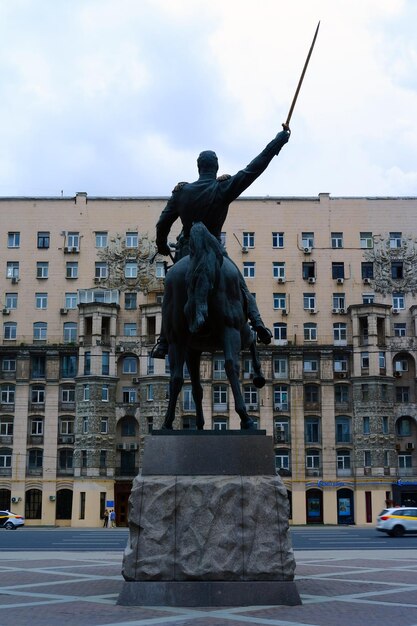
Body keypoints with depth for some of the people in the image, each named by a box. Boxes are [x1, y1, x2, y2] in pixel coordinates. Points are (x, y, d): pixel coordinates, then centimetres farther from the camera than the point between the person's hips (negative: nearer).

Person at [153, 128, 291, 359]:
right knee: (241, 288, 12)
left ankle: (163, 344, 7)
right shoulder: (224, 188, -10)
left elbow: (163, 223, 3)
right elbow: (255, 167, -10)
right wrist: (280, 139, -4)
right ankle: (258, 324, -7)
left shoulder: (181, 192, -3)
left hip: (186, 251, 1)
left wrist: (162, 245, 22)